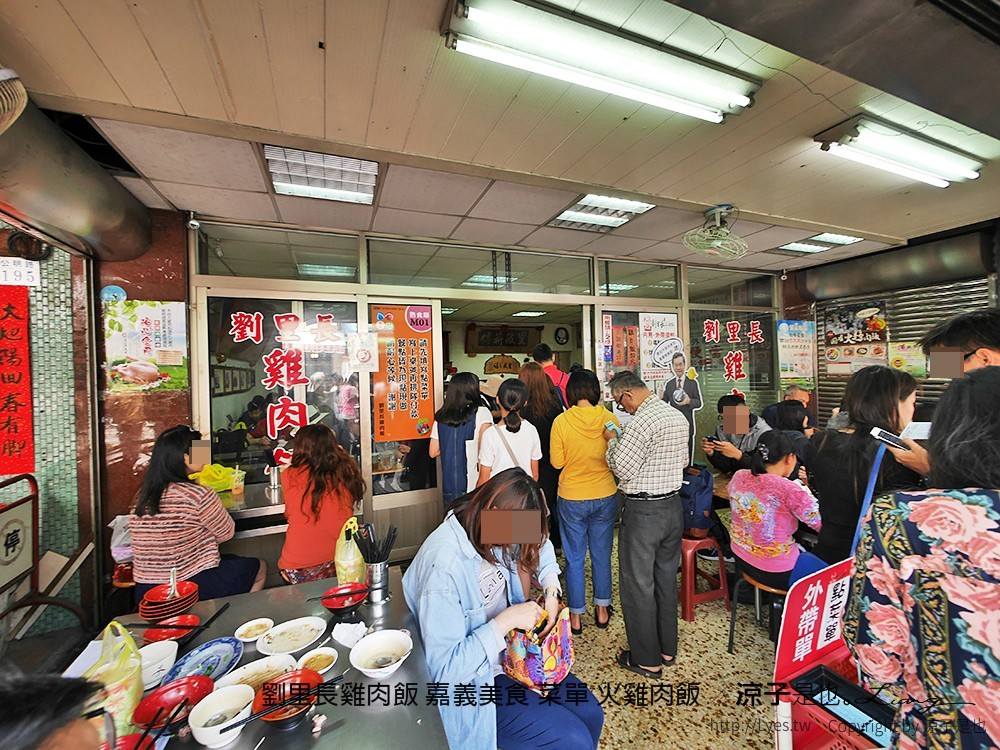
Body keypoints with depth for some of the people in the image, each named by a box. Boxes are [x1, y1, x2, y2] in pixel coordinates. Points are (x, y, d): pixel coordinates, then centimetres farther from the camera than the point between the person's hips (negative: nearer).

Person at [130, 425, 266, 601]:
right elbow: (226, 533, -7)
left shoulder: (142, 497, -1)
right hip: (195, 589, -7)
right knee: (260, 567, 17)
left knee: (231, 559, 30)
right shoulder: (199, 495, -23)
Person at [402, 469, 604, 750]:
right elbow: (444, 669, -29)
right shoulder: (443, 566, -34)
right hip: (473, 682, -7)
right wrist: (507, 620, -30)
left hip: (512, 652, 7)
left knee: (591, 714, 5)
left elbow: (540, 545, 10)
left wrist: (551, 592, -4)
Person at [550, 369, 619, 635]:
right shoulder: (610, 419, -11)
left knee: (574, 559, 14)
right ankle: (602, 609, 36)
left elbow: (557, 462, -8)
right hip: (605, 496, 2)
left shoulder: (561, 421, -17)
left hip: (572, 499, -2)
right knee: (602, 555, 20)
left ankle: (576, 616, 28)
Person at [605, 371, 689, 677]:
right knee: (666, 578, 21)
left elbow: (623, 468, -21)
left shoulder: (642, 420, -22)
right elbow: (683, 461, 15)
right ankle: (668, 649, 38)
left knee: (638, 585, 8)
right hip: (673, 506, 9)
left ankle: (646, 660, 23)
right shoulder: (679, 416, 6)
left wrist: (613, 441, -6)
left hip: (643, 511, -9)